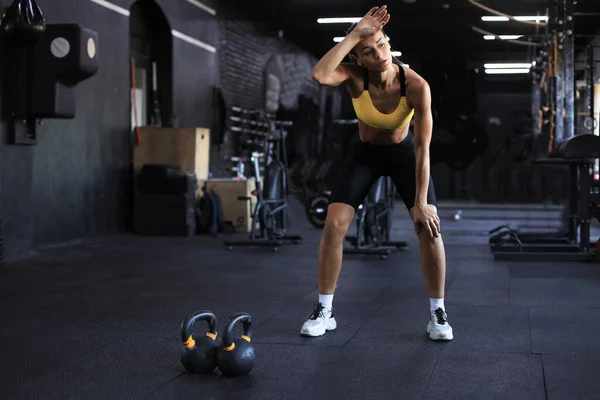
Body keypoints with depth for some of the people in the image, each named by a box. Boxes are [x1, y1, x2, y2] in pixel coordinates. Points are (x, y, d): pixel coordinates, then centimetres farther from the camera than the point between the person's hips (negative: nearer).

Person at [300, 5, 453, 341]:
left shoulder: (417, 85, -31)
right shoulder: (355, 76, -27)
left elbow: (423, 147, -28)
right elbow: (319, 75, -50)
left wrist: (420, 202, -30)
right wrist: (354, 35, -48)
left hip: (403, 153, -1)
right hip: (364, 153, 1)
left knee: (430, 227, -16)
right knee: (334, 225, -11)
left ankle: (438, 313, 1)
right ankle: (324, 312, 3)